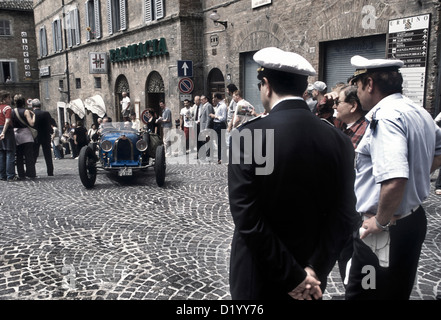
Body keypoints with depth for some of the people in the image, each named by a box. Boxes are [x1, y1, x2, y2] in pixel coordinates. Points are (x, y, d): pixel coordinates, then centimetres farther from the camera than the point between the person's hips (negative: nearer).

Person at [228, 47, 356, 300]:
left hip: (260, 279, -3)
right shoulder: (339, 141, -6)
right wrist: (315, 271, -9)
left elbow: (247, 219, -21)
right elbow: (342, 217, -9)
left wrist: (294, 277, -15)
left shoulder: (246, 137, -18)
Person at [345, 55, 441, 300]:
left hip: (385, 232, -10)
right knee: (398, 292, 24)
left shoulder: (385, 117, -22)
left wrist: (380, 221, -20)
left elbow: (394, 180, -34)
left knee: (362, 293, 5)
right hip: (414, 218, 10)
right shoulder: (419, 112, 8)